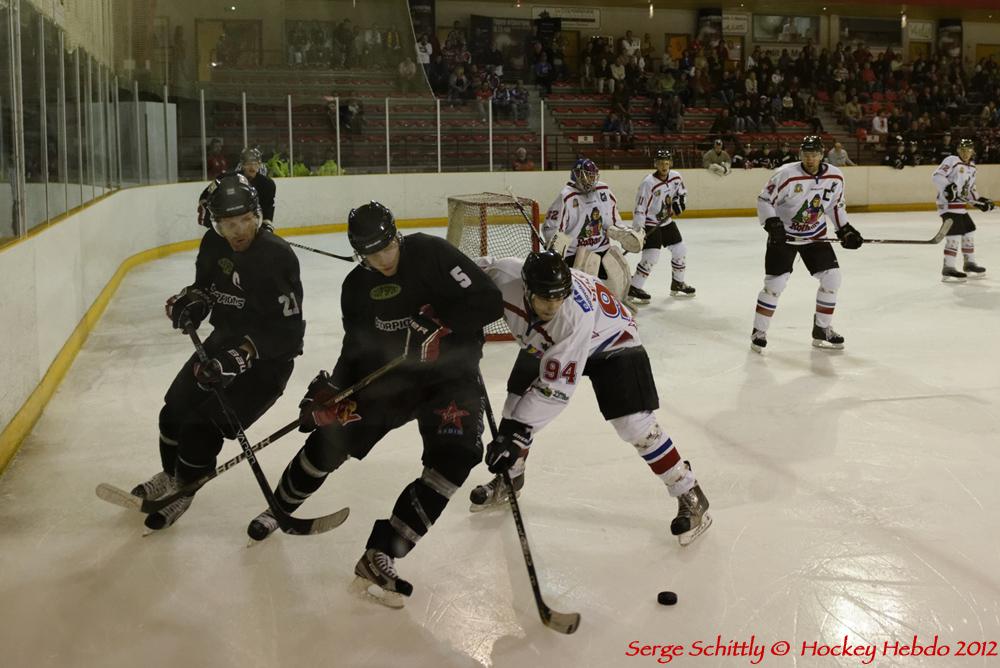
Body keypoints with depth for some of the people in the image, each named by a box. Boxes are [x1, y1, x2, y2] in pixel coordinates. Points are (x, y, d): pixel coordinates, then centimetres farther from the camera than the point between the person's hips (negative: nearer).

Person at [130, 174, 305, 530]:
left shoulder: (277, 255, -27)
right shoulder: (214, 244, -5)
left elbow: (286, 328, -28)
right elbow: (205, 284, 13)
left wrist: (240, 357, -35)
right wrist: (190, 301, -10)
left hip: (268, 357, -7)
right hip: (224, 341, 8)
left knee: (203, 424, -13)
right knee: (175, 409, 14)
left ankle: (182, 490, 15)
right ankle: (171, 475, 43)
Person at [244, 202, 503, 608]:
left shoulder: (431, 254, -18)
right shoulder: (357, 287, -2)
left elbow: (489, 302, -23)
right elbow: (358, 347, 3)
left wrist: (440, 323, -33)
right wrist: (332, 388, -12)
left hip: (449, 373, -4)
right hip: (389, 374, 4)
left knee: (452, 460, -23)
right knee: (331, 437, 3)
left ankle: (380, 557, -17)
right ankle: (279, 507, 34)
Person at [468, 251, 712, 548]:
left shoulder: (576, 316, -43)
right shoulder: (505, 275, -32)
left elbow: (555, 388, -39)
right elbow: (477, 268, -6)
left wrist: (517, 431, -40)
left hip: (610, 341, -5)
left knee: (634, 423, -16)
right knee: (518, 399, 2)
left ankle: (689, 495, -2)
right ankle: (509, 477, 27)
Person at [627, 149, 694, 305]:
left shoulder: (676, 177, -5)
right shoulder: (648, 183, -25)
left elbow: (682, 193, 15)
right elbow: (640, 208, -25)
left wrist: (678, 203, -6)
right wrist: (637, 230, -28)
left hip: (666, 221, 7)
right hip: (650, 224, -7)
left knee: (680, 250, 11)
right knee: (651, 256, -17)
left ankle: (677, 283, 31)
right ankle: (633, 289, -8)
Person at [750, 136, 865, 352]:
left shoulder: (835, 176, -7)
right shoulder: (786, 174, -22)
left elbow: (836, 205, 10)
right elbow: (764, 200, -14)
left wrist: (845, 230, 3)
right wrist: (772, 223, -27)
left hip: (815, 235, 5)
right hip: (784, 235, -4)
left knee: (831, 277, -3)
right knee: (775, 283, -11)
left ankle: (822, 330, 12)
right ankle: (759, 332, 5)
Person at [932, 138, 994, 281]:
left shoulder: (972, 168, 18)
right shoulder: (952, 161, -9)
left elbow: (970, 190, 25)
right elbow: (936, 175, -19)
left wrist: (980, 200, 12)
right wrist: (947, 187, -33)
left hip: (960, 205, 10)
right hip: (947, 203, -10)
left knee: (969, 231, 16)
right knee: (955, 233, -18)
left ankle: (969, 263, 31)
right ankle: (948, 269, -19)